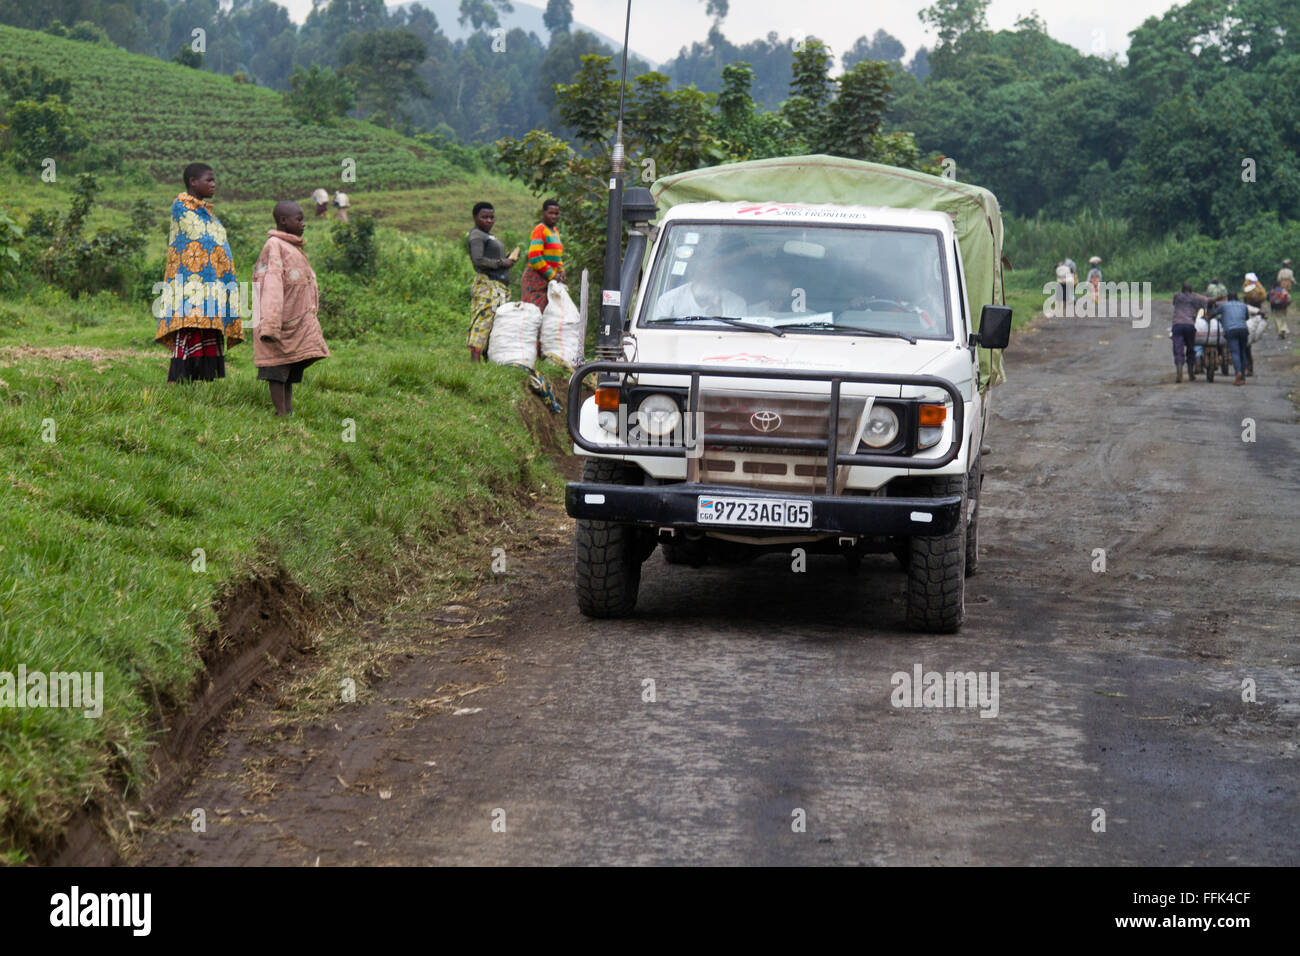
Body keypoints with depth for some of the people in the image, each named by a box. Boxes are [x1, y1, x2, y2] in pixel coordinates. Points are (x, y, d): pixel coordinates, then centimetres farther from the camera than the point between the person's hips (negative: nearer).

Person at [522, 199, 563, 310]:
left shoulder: (555, 231, 19)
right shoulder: (540, 230, -10)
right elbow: (534, 257, -19)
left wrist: (560, 271, 11)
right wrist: (551, 274, -14)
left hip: (549, 280, 9)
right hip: (536, 279, -9)